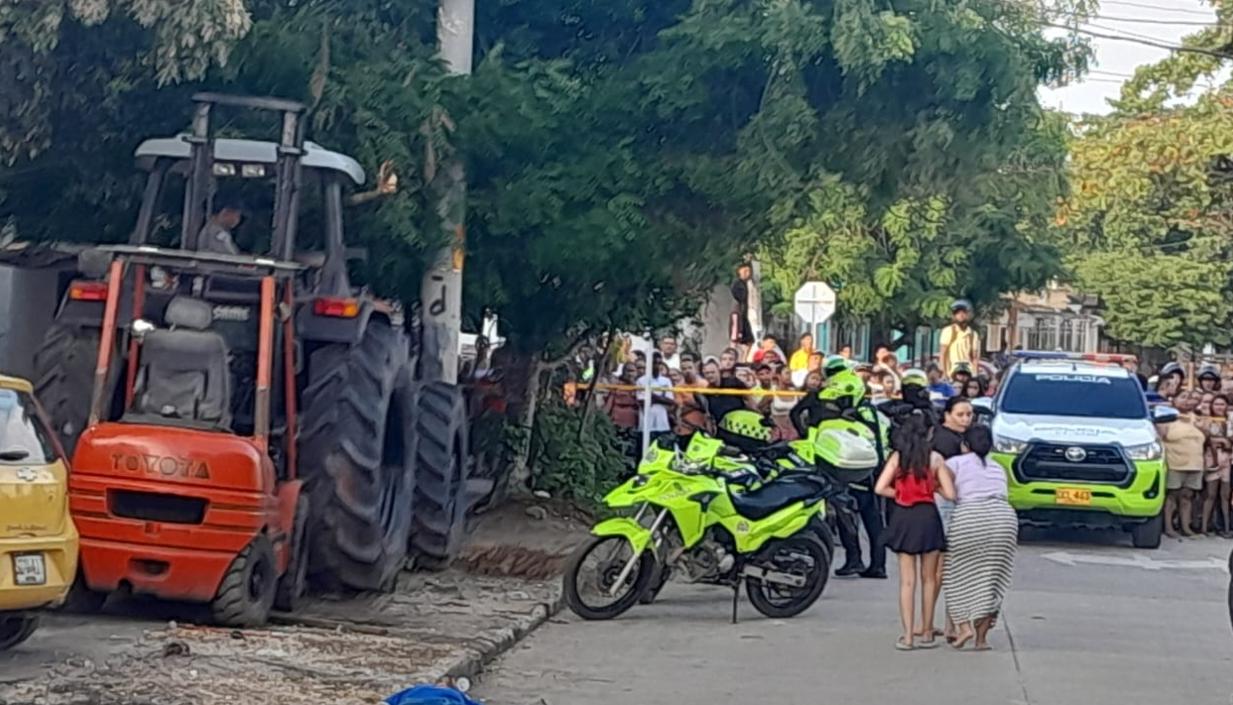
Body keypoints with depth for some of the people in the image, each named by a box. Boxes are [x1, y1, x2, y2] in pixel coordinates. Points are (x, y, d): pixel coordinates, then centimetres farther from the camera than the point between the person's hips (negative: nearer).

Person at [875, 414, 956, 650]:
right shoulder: (935, 458, -4)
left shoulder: (897, 457, 0)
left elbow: (880, 488, -8)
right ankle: (927, 633, 16)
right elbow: (950, 494, -8)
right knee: (928, 579, 11)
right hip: (927, 516, -1)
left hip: (903, 518, 1)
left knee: (907, 580, 5)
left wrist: (899, 493, 8)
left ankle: (908, 636, 1)